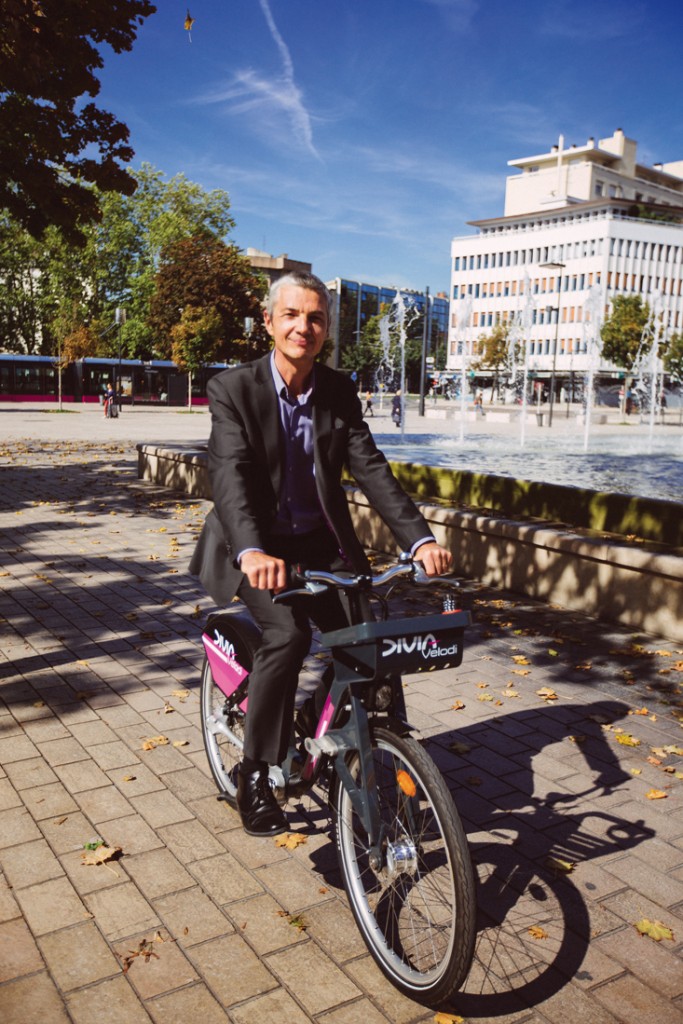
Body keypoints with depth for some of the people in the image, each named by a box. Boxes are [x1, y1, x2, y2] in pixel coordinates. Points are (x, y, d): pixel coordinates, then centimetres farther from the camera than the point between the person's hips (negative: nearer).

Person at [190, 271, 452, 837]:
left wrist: (421, 539, -23)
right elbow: (230, 476, -24)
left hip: (322, 544, 4)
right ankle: (255, 775, -8)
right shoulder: (233, 388, -10)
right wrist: (253, 551, -43)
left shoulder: (341, 392, 2)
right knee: (288, 633, -29)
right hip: (257, 547, -4)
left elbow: (372, 469, -7)